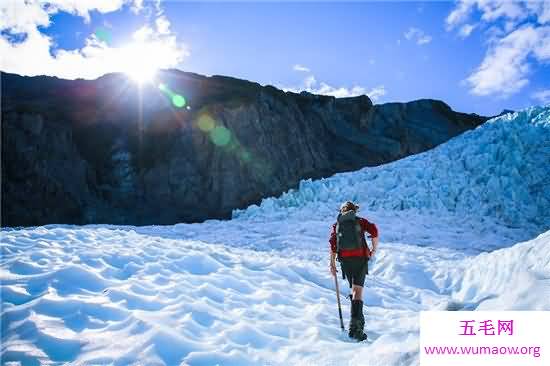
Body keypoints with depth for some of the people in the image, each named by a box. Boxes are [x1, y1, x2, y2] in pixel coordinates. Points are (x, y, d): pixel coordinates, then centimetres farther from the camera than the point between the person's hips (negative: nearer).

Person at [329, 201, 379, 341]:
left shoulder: (337, 224, 13)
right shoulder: (360, 221, 9)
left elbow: (332, 244, 3)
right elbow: (374, 231, -7)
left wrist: (332, 263, 5)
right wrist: (374, 249, 4)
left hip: (345, 260, 2)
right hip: (361, 258, -2)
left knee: (354, 289, 20)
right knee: (358, 290, -8)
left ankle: (359, 321, 25)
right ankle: (355, 326, -21)